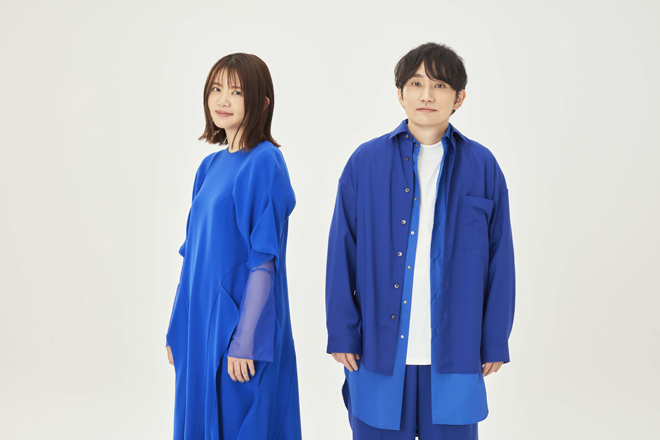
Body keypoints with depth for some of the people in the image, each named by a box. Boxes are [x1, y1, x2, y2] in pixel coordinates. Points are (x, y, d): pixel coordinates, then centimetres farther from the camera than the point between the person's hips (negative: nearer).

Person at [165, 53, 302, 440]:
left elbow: (265, 260, -16)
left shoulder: (265, 163, -12)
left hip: (240, 328, -7)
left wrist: (246, 339, -18)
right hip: (200, 329, 7)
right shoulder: (210, 166, 10)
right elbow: (195, 255, 13)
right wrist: (178, 330, 13)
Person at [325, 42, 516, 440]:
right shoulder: (366, 162, 1)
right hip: (379, 351, 0)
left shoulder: (482, 166, 2)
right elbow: (342, 255, 2)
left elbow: (499, 261, 5)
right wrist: (341, 333, 0)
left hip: (454, 351, 1)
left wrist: (495, 342, 4)